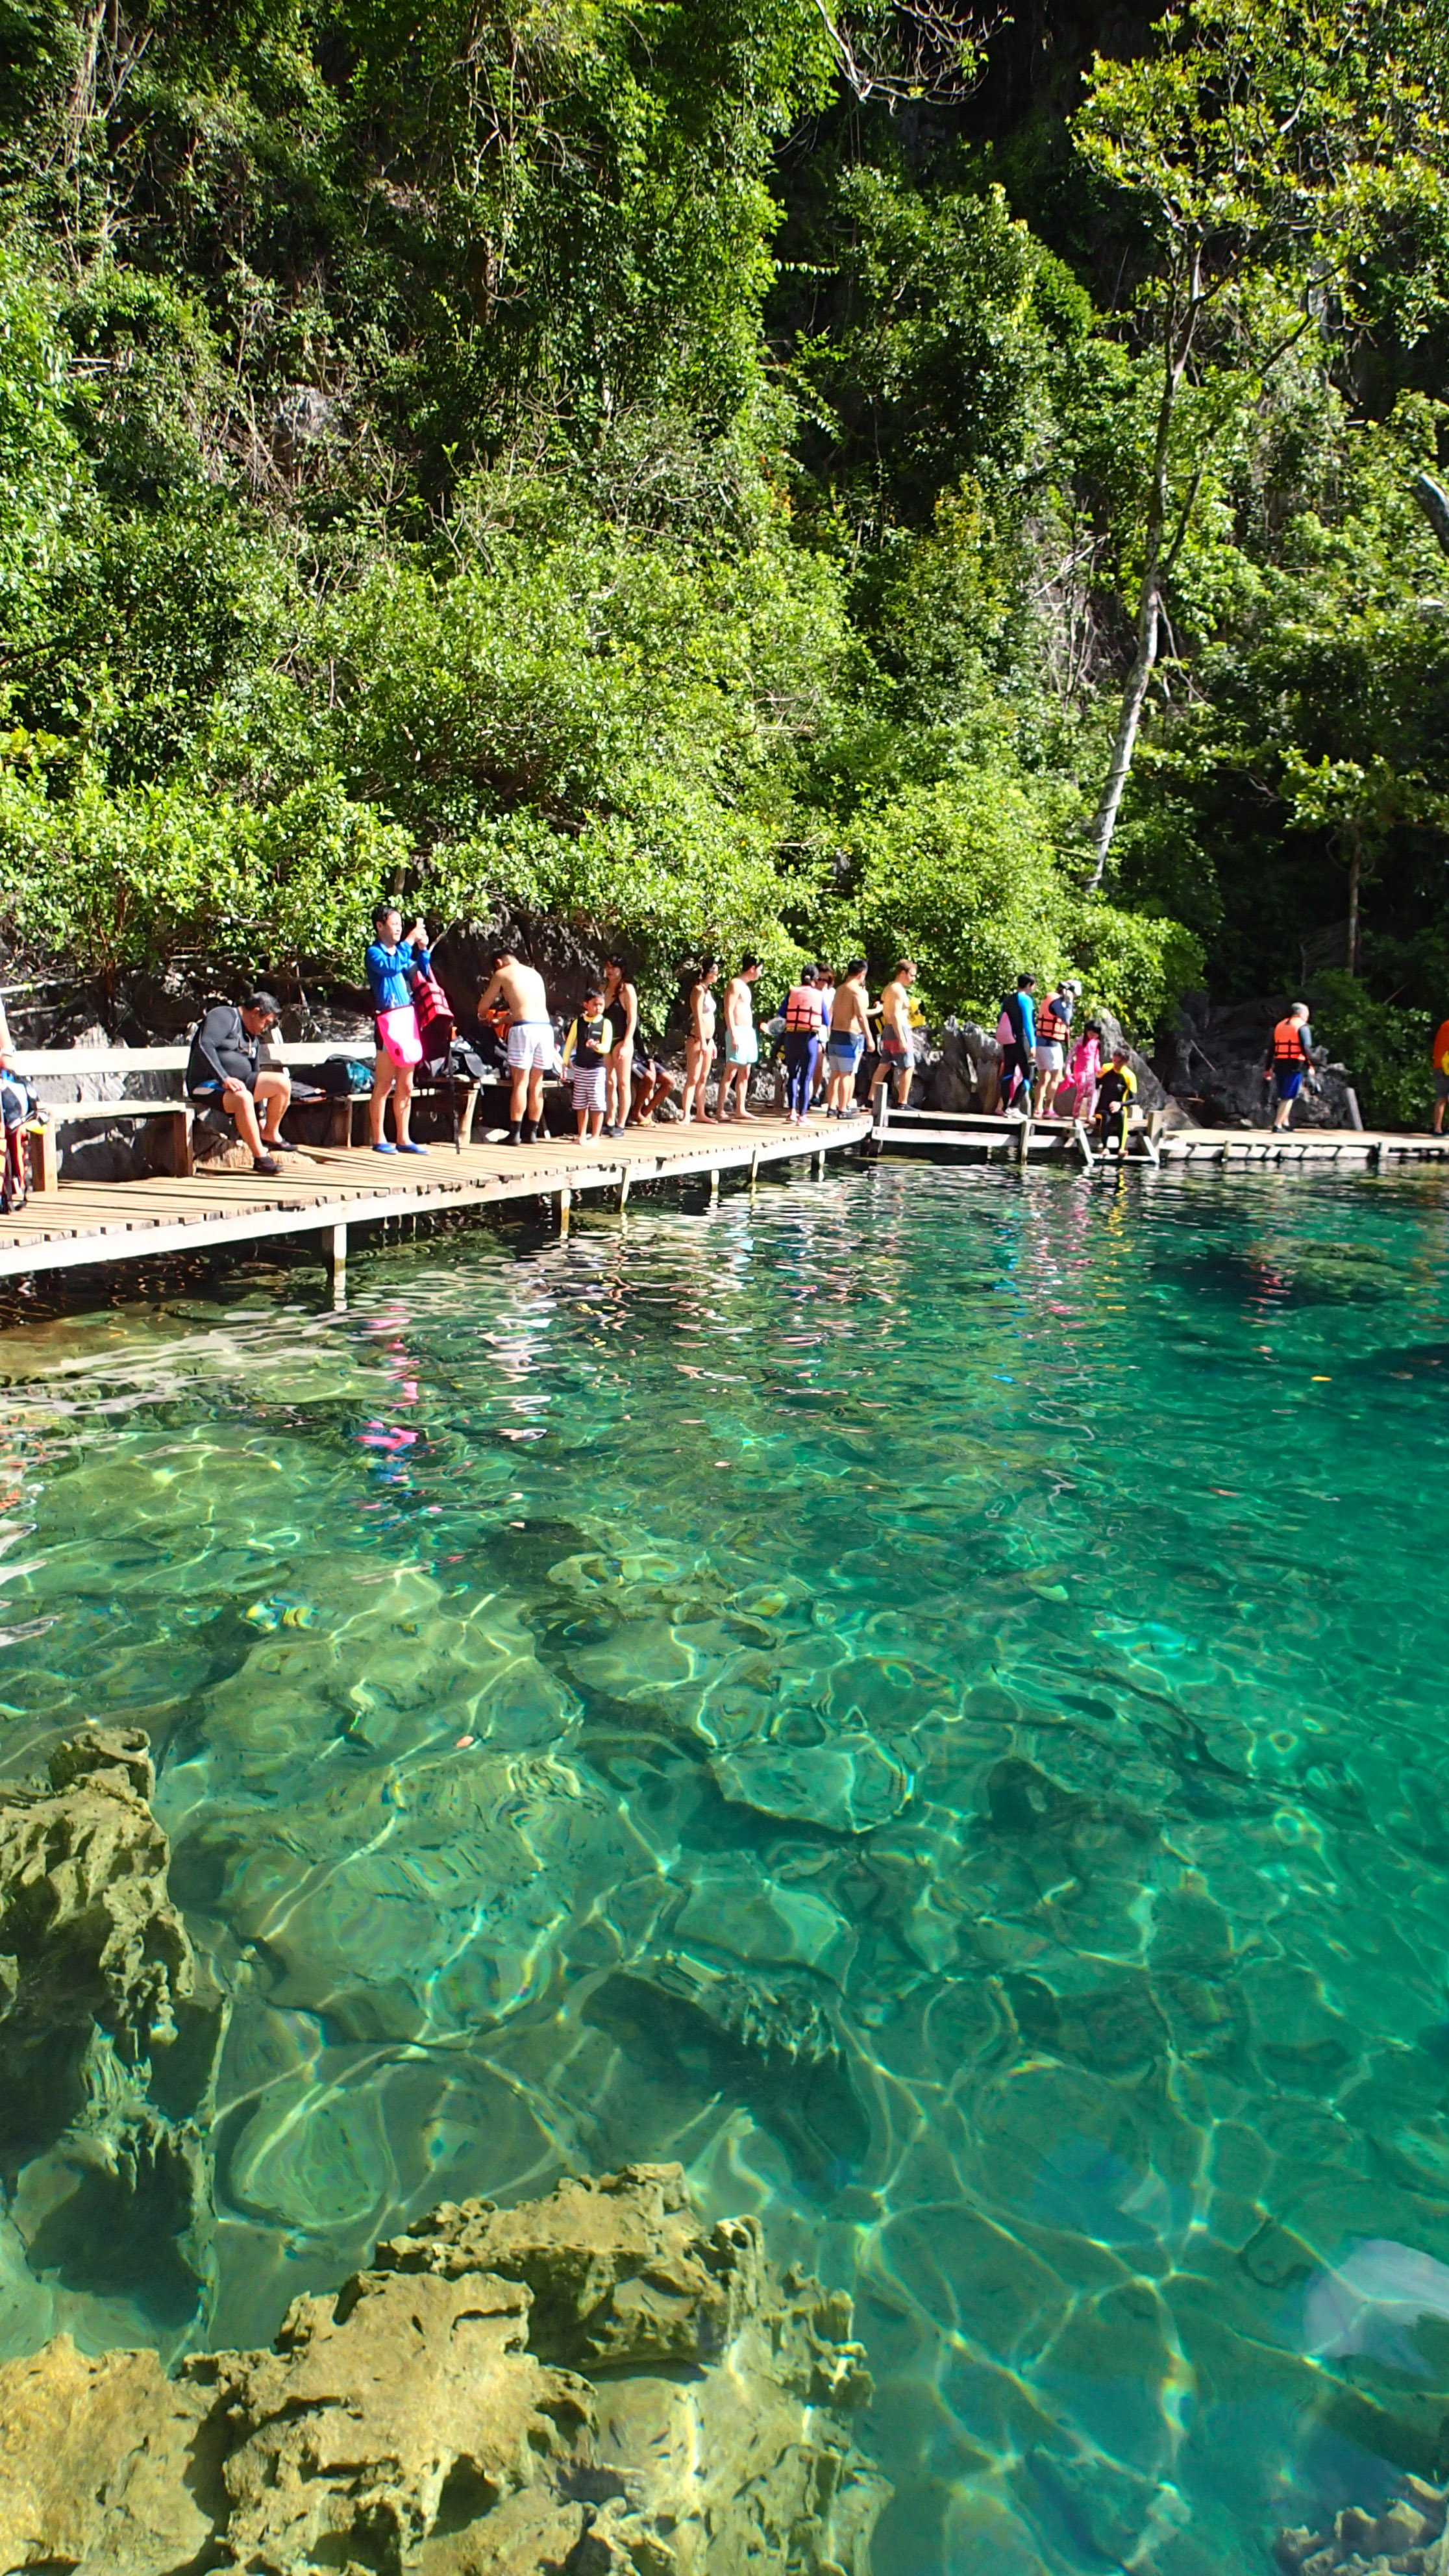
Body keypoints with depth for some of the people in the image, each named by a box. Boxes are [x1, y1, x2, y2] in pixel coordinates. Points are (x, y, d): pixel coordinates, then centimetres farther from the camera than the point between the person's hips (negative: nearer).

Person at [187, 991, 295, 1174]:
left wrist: (262, 1116, 20)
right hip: (207, 1086, -8)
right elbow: (204, 1046, -22)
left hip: (239, 1082, 8)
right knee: (243, 1098, -38)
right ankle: (260, 1157, -31)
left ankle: (270, 1134, 8)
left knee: (282, 1082, -9)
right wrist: (225, 1079, -31)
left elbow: (256, 1074, 23)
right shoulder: (224, 1016, -7)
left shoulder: (253, 1038, 20)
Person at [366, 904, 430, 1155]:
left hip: (409, 1019, 7)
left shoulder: (402, 952, 19)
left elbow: (420, 975, 16)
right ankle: (379, 1140, 0)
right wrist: (409, 942, -19)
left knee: (406, 1086, 8)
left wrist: (423, 950, 5)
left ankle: (403, 1139, 12)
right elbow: (390, 967, -20)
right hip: (389, 1020, -7)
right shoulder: (374, 952, -1)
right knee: (384, 1084, -5)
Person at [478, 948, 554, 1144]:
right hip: (545, 1027, 5)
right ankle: (531, 1132, 13)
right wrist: (503, 1019, 42)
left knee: (520, 1083, -3)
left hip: (524, 1028, -5)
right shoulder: (535, 973, 23)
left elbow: (482, 1006, 14)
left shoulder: (502, 973, 7)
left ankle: (515, 1133, -4)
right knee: (536, 1084, 10)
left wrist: (482, 1016, 37)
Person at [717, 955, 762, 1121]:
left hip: (748, 1033, 10)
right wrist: (734, 1035, -21)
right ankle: (720, 1110, -9)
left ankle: (740, 1109, 13)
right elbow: (728, 1011, -16)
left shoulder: (745, 986, 19)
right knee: (731, 1072, -10)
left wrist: (752, 1032, 17)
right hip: (738, 1032, -10)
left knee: (745, 1073, 9)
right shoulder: (735, 984, -9)